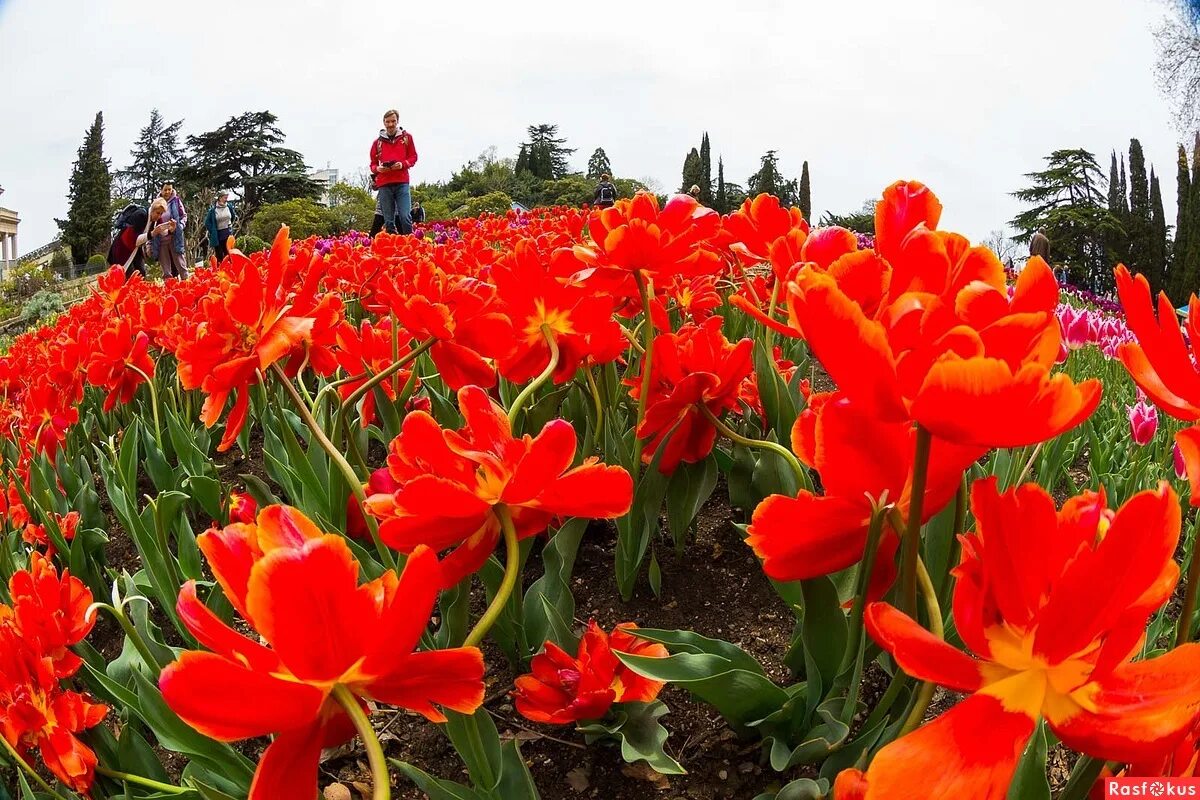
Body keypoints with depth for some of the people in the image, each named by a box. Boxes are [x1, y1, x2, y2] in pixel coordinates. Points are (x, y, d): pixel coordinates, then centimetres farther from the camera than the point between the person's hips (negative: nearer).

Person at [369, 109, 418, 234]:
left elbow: (413, 157, 10)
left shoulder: (406, 137, 10)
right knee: (388, 220, 0)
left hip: (402, 183, -1)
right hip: (384, 184, 1)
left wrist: (403, 164, -10)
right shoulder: (378, 141, 12)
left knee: (405, 216, -12)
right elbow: (373, 164, 15)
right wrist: (378, 169, -8)